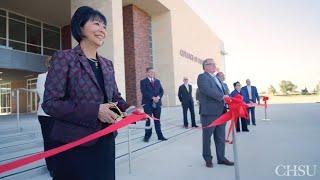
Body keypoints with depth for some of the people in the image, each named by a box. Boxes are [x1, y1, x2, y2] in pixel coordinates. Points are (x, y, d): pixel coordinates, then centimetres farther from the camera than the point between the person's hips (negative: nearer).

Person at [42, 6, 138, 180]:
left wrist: (127, 108, -9)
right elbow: (50, 103, -14)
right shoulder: (63, 58, -8)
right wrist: (94, 110, -22)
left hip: (105, 141, 6)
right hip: (75, 144, -6)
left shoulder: (107, 64, 10)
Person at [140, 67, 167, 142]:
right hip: (148, 104, -4)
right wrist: (152, 98, -18)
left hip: (157, 103, 4)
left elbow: (161, 91, 10)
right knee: (148, 120, 2)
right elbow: (144, 92, -11)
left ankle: (160, 136, 15)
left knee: (157, 121, 9)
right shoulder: (143, 81, 1)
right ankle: (147, 136, 13)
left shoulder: (157, 81, 16)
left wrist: (158, 97, -9)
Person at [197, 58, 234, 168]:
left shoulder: (217, 78, 21)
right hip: (209, 113, -8)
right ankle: (208, 159, 21)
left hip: (220, 112, 8)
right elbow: (208, 90, -21)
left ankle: (221, 158, 27)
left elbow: (222, 91, 18)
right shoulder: (202, 77, -7)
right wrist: (222, 96, -20)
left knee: (221, 137, 14)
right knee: (207, 137, 7)